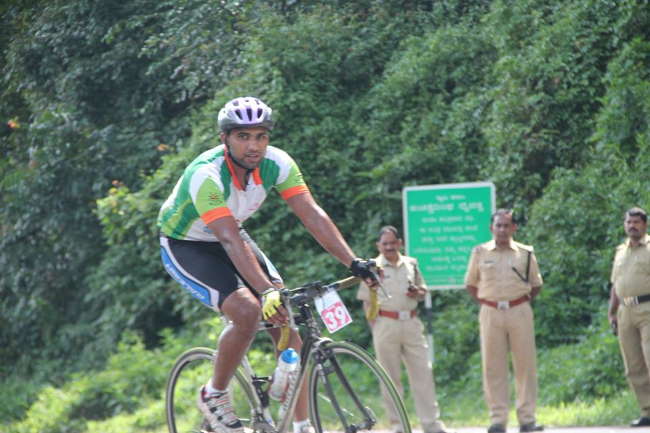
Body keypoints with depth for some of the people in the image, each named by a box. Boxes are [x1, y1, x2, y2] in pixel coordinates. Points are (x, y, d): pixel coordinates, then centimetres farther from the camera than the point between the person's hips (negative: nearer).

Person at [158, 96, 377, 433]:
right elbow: (230, 241, -42)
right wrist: (267, 291, -53)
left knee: (286, 319, -9)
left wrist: (354, 263, -32)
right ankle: (214, 396, -4)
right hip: (184, 246, -6)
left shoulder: (276, 163, -18)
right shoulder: (206, 175, -34)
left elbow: (312, 214, -22)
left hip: (227, 237, 6)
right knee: (248, 311, -28)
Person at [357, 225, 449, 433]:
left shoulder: (411, 264, 12)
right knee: (391, 377, 2)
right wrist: (374, 327, -7)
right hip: (385, 324, -3)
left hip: (411, 323, 3)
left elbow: (423, 289, 22)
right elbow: (367, 301, 2)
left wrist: (418, 293, -2)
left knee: (423, 372, -1)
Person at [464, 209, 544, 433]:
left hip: (519, 312, 0)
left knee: (525, 365, 0)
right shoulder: (480, 253, 6)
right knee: (493, 367, 0)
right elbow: (470, 284, 15)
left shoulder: (525, 253, 6)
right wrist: (484, 302, 4)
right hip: (490, 313, 0)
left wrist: (523, 303, 5)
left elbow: (536, 285, 17)